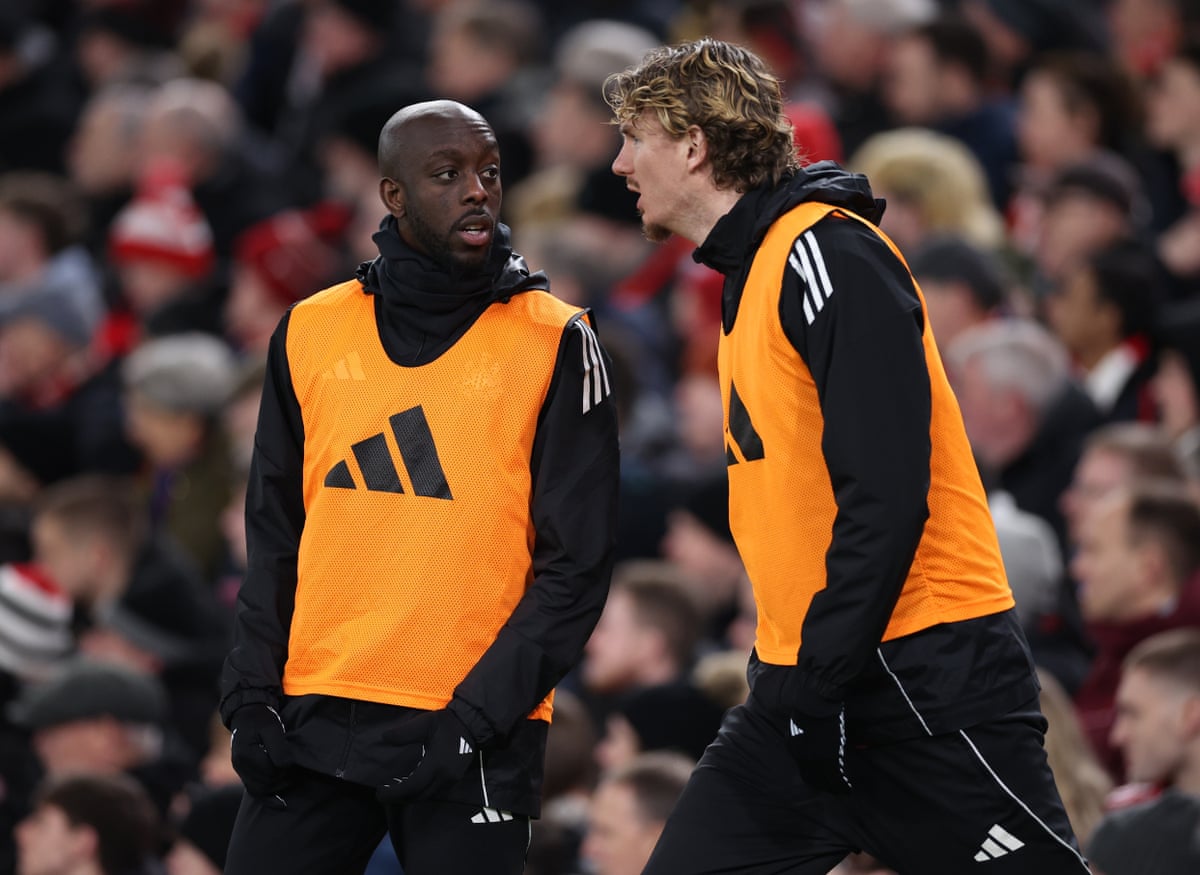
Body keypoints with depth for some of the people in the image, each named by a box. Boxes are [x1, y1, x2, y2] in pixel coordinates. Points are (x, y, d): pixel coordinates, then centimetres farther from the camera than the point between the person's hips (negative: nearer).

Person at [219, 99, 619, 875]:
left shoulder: (556, 344, -1)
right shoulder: (311, 332, 9)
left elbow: (575, 569, -4)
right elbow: (275, 539, 15)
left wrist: (478, 715, -12)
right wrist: (253, 695, 4)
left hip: (471, 741, -3)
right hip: (312, 721, 3)